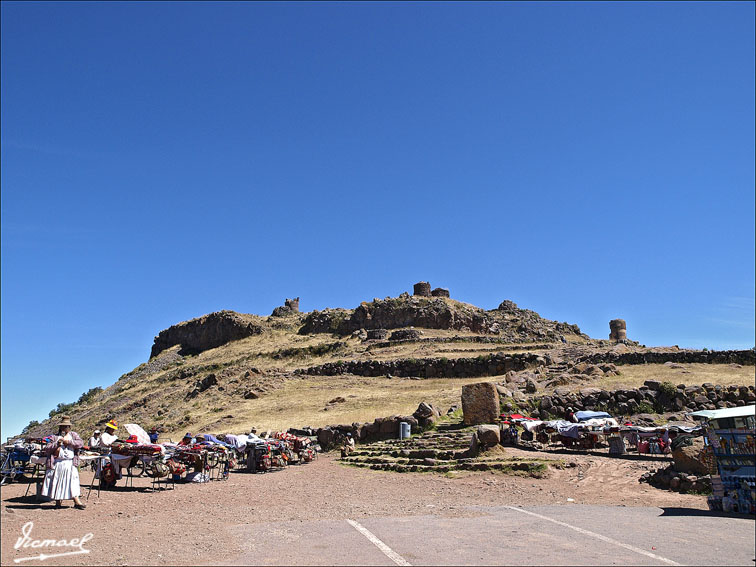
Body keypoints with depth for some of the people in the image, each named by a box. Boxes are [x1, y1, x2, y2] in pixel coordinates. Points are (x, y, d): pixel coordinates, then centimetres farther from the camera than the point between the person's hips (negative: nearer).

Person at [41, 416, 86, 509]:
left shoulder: (73, 435, 13)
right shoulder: (55, 437, 11)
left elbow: (81, 443, -2)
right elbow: (47, 449, 3)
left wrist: (69, 441, -9)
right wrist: (57, 443, -9)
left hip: (70, 464, 0)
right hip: (57, 463, 0)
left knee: (73, 482, -5)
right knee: (57, 482, 2)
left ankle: (76, 501, -7)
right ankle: (58, 502, 14)